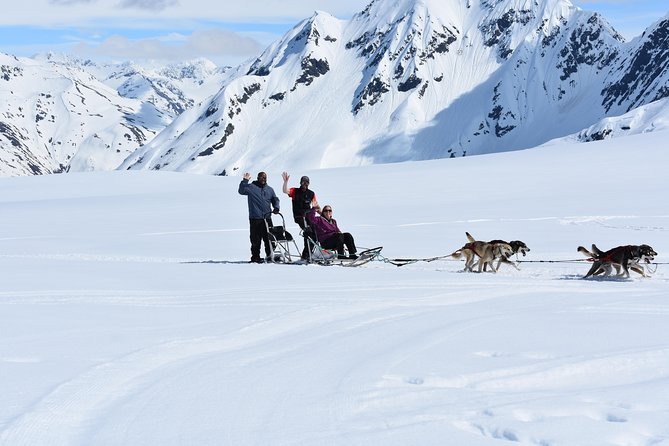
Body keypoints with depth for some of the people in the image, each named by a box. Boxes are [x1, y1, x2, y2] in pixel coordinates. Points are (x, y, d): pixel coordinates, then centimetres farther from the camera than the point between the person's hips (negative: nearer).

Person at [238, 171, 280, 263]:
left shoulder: (269, 189, 16)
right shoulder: (251, 187, 3)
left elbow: (275, 199, 23)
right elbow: (241, 191, -10)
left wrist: (276, 207, 5)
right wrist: (245, 181, -20)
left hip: (267, 218, 4)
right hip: (255, 218, -4)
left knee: (269, 238, 5)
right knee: (256, 239, -3)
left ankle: (270, 255, 13)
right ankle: (255, 257, 3)